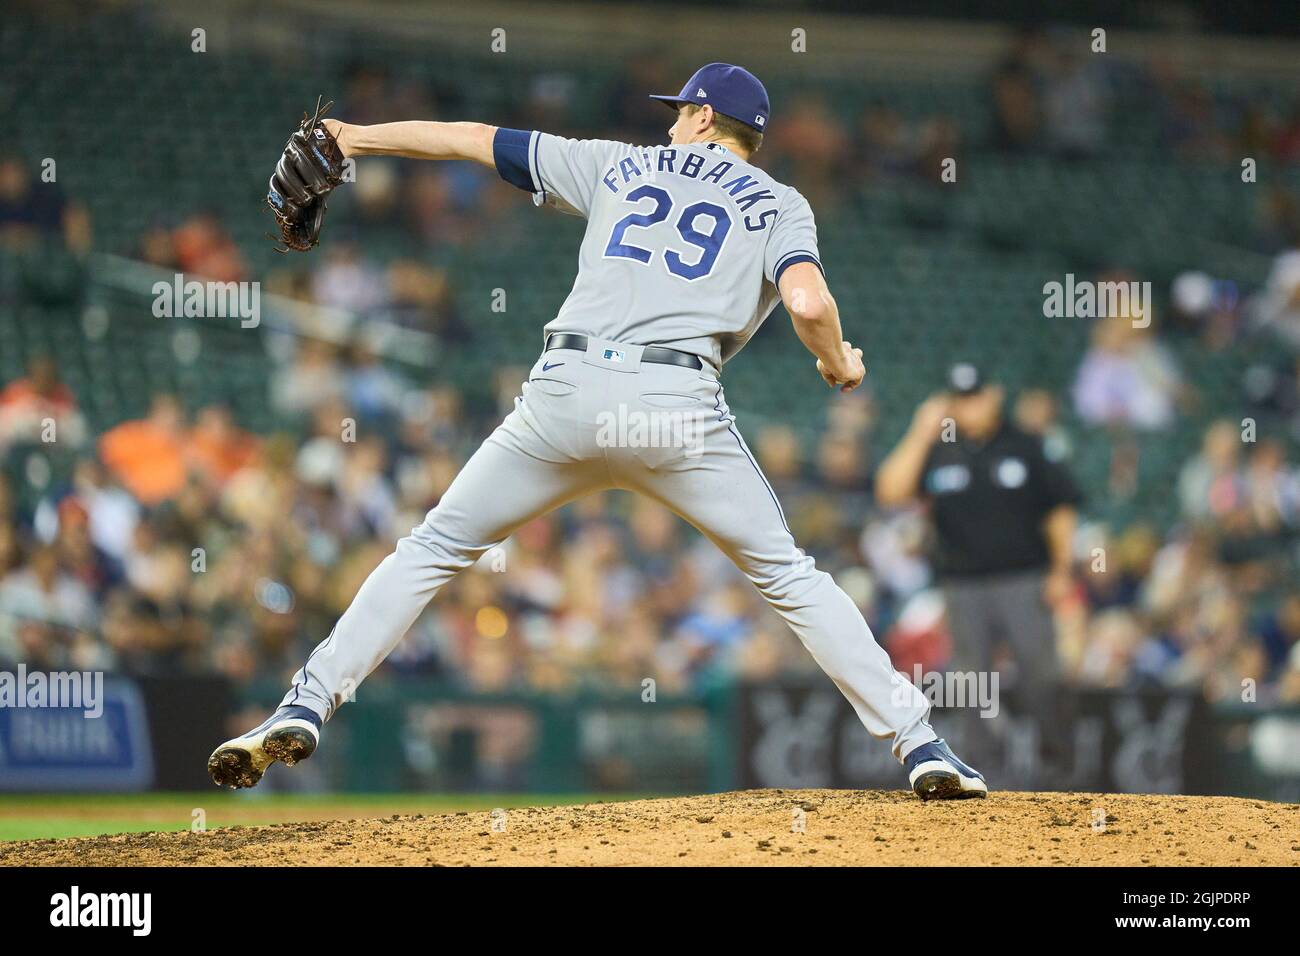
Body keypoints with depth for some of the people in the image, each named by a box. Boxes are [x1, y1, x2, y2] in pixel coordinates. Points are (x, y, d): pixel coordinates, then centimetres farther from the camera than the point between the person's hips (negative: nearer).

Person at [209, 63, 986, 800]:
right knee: (790, 576, 10)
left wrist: (357, 137, 39)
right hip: (679, 406, -1)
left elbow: (475, 140, 27)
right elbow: (809, 302, -6)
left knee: (435, 549, 14)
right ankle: (920, 745, 1)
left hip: (567, 390, 1)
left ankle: (307, 706, 3)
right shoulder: (777, 205, 15)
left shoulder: (622, 166, 23)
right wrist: (840, 367, 16)